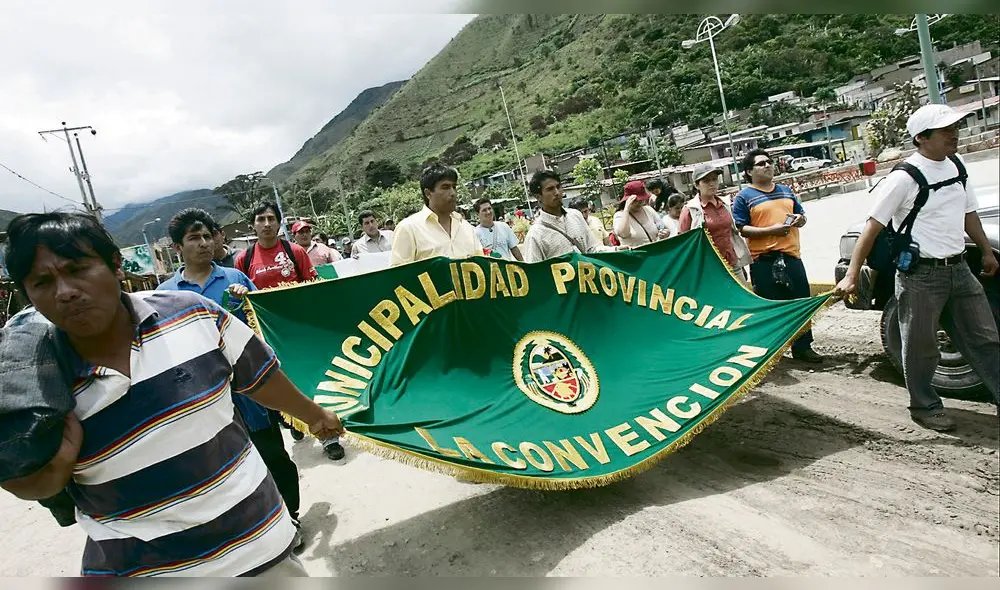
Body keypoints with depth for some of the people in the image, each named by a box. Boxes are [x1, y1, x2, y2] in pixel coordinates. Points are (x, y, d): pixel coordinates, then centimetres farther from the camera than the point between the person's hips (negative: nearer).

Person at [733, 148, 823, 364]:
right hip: (763, 259, -6)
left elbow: (801, 214, 24)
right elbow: (740, 229, -11)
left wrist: (800, 219, 0)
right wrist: (770, 230, -20)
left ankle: (803, 346, 23)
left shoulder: (786, 190, 16)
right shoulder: (744, 197, -3)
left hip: (790, 254, 6)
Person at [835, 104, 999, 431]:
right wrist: (852, 275, -22)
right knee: (921, 348, 6)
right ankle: (925, 407, 22)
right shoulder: (905, 177, -15)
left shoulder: (956, 165, 9)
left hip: (959, 268, 7)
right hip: (921, 274, -7)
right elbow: (873, 227, -17)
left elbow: (969, 212, 22)